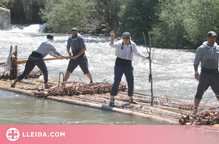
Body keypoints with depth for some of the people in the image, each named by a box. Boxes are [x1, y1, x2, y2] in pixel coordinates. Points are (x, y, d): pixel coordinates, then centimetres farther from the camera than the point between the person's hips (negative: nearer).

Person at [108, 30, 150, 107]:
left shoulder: (132, 45, 1)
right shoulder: (119, 44, -11)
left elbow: (137, 53, 12)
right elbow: (112, 45, -30)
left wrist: (145, 57, 4)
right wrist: (112, 37, -47)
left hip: (128, 66, 4)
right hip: (119, 65, -4)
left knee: (131, 82, 7)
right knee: (117, 81, -13)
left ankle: (131, 99, 26)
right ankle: (111, 100, -10)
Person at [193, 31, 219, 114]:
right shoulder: (201, 49, -2)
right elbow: (196, 61, -4)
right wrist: (196, 72, -17)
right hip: (205, 73, -4)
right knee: (200, 92, -5)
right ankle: (195, 110, 4)